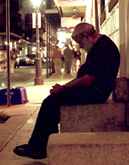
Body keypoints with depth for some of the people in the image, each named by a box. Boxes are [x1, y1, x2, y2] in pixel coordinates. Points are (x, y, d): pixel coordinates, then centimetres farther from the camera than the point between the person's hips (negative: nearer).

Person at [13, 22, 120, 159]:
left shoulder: (103, 48, -17)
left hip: (95, 92, -11)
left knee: (50, 102, -13)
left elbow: (87, 80, -22)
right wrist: (64, 87, 8)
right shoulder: (98, 45, 17)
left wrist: (64, 88, -11)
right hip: (92, 90, 11)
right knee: (53, 100, 7)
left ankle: (35, 148, -2)